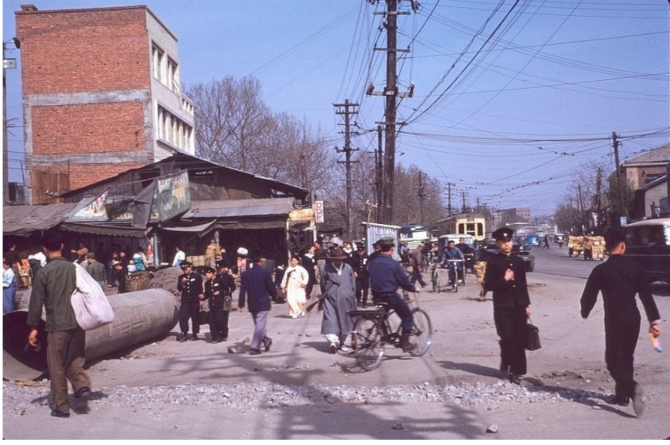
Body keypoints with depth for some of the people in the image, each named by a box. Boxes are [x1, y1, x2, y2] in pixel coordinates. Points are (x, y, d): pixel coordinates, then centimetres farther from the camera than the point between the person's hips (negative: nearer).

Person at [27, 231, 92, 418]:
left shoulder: (43, 272, -9)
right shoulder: (74, 268, 3)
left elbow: (36, 302, -7)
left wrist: (33, 327, 1)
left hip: (57, 325, -4)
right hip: (77, 323, 4)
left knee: (57, 367, 6)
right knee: (75, 361, 18)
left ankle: (61, 406, 10)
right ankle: (82, 386, -6)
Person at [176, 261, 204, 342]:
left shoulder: (197, 276, 0)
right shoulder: (181, 277, 10)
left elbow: (200, 289, 2)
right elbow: (179, 289, 9)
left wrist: (201, 299, -2)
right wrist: (182, 283, -9)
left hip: (195, 300, -3)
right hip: (185, 300, 3)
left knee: (195, 318, 2)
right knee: (182, 317, -8)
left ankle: (195, 334, 13)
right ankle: (184, 333, 4)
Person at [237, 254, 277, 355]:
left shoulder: (245, 274, 1)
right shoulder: (265, 273, -11)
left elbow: (242, 290, 0)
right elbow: (271, 288, -7)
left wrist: (241, 304, 4)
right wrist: (274, 295, 15)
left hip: (252, 304, 5)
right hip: (263, 303, -5)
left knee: (258, 325, 19)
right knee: (260, 325, -4)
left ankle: (266, 341, 32)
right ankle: (255, 347, -9)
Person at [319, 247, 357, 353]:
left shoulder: (348, 268, 2)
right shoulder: (326, 269, -1)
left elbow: (353, 284, 10)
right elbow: (323, 285, 8)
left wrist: (352, 297, 14)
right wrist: (325, 296, 12)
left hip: (346, 299, 2)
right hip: (330, 299, -2)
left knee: (345, 321, 5)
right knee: (330, 320, -10)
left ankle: (341, 343, 14)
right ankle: (333, 341, -14)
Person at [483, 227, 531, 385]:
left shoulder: (518, 261, 12)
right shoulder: (493, 261, -3)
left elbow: (523, 285, 15)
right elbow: (488, 285, -6)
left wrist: (527, 304, 11)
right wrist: (504, 280, -17)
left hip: (519, 306, 4)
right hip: (502, 307, -4)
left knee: (520, 340, 2)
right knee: (508, 339, -6)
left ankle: (517, 370, 12)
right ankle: (505, 366, 17)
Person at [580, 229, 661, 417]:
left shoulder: (600, 270, -7)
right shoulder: (634, 267, 1)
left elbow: (589, 296, -1)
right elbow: (646, 295, 0)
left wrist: (585, 313, 19)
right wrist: (654, 320, 4)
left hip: (614, 319, -4)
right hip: (633, 319, 4)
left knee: (614, 360, -1)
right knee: (626, 358, 18)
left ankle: (632, 387, -25)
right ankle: (622, 395, 23)